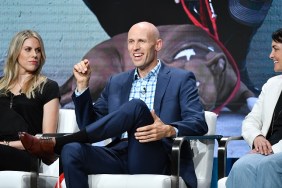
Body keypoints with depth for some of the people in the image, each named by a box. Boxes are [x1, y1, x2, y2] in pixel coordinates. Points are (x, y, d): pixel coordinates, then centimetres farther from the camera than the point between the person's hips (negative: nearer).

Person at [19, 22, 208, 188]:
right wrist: (83, 84, 7)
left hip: (156, 161, -4)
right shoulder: (117, 82, 23)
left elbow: (199, 123, -5)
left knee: (136, 106, -31)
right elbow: (89, 124, 21)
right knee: (72, 151, -28)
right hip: (120, 156, 4)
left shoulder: (181, 79, 9)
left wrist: (169, 130, -27)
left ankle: (55, 144, -30)